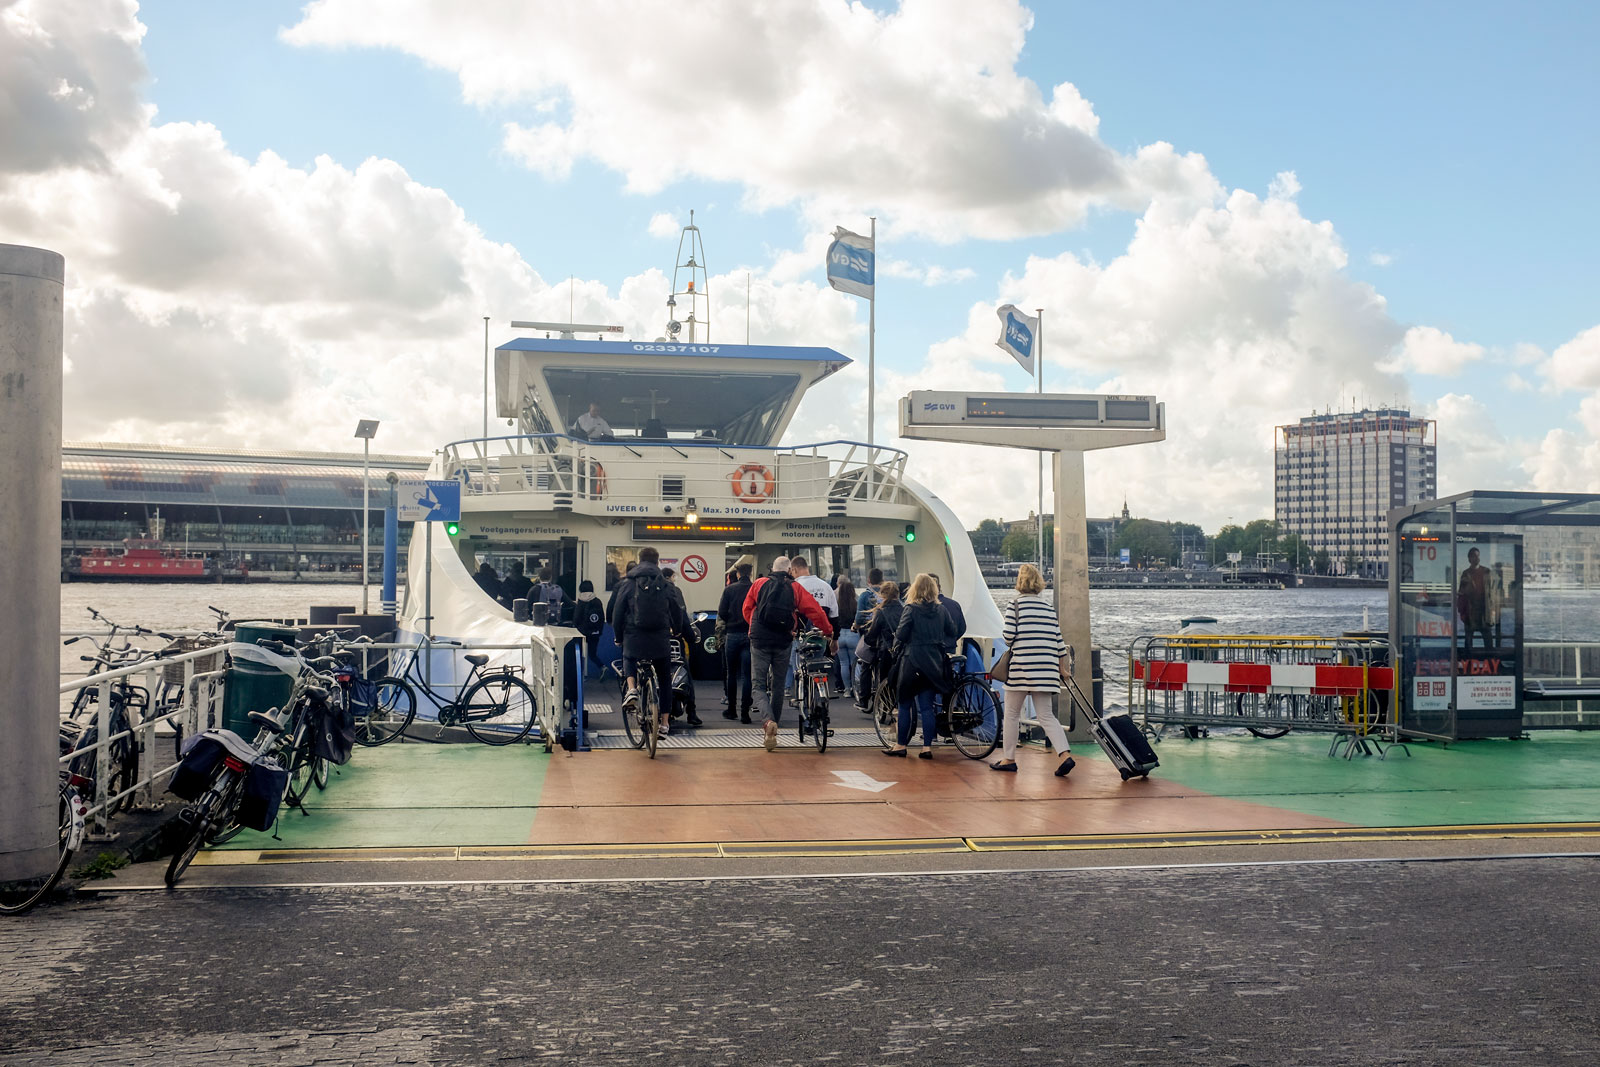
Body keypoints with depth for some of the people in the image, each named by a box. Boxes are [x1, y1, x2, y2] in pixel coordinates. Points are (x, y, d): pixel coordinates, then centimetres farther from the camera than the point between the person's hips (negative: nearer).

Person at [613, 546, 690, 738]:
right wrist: (677, 631, 28)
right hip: (661, 640, 1)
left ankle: (631, 688, 3)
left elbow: (617, 613, 3)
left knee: (629, 659, 32)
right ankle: (664, 723, 11)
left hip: (634, 638, -1)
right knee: (664, 680, 15)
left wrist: (618, 636, 17)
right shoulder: (665, 585, 4)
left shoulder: (628, 584, 1)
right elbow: (677, 613, 9)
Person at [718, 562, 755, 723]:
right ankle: (744, 712, -3)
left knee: (731, 673, 12)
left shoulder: (729, 589, -2)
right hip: (750, 636, 0)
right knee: (747, 675, 1)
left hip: (732, 635, 0)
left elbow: (722, 612, -6)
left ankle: (731, 709, 17)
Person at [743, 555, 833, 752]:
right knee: (778, 684, 14)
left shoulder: (759, 584, 6)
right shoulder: (795, 588, 4)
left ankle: (768, 720, -23)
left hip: (760, 640, -1)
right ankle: (773, 728, 18)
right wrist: (829, 632, 7)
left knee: (759, 683, 1)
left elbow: (746, 609, 11)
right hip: (783, 641, 1)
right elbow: (815, 611, 0)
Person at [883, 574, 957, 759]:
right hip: (934, 662, 4)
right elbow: (953, 633, 8)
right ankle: (927, 747, 3)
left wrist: (896, 645, 8)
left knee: (905, 704, 7)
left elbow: (901, 634, -12)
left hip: (912, 660, -4)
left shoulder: (911, 609, -9)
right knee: (927, 705, 6)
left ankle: (901, 745, 14)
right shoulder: (941, 610, 3)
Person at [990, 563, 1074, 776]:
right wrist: (1062, 667, 20)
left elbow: (1009, 636, -11)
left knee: (1012, 714, 10)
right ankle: (1064, 754, -12)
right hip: (1047, 668, 4)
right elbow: (1058, 639, 11)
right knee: (1046, 715, 5)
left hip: (1021, 666, -4)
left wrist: (1003, 634, 13)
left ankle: (1008, 758, 16)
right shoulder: (1049, 607, 10)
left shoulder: (1015, 605, -4)